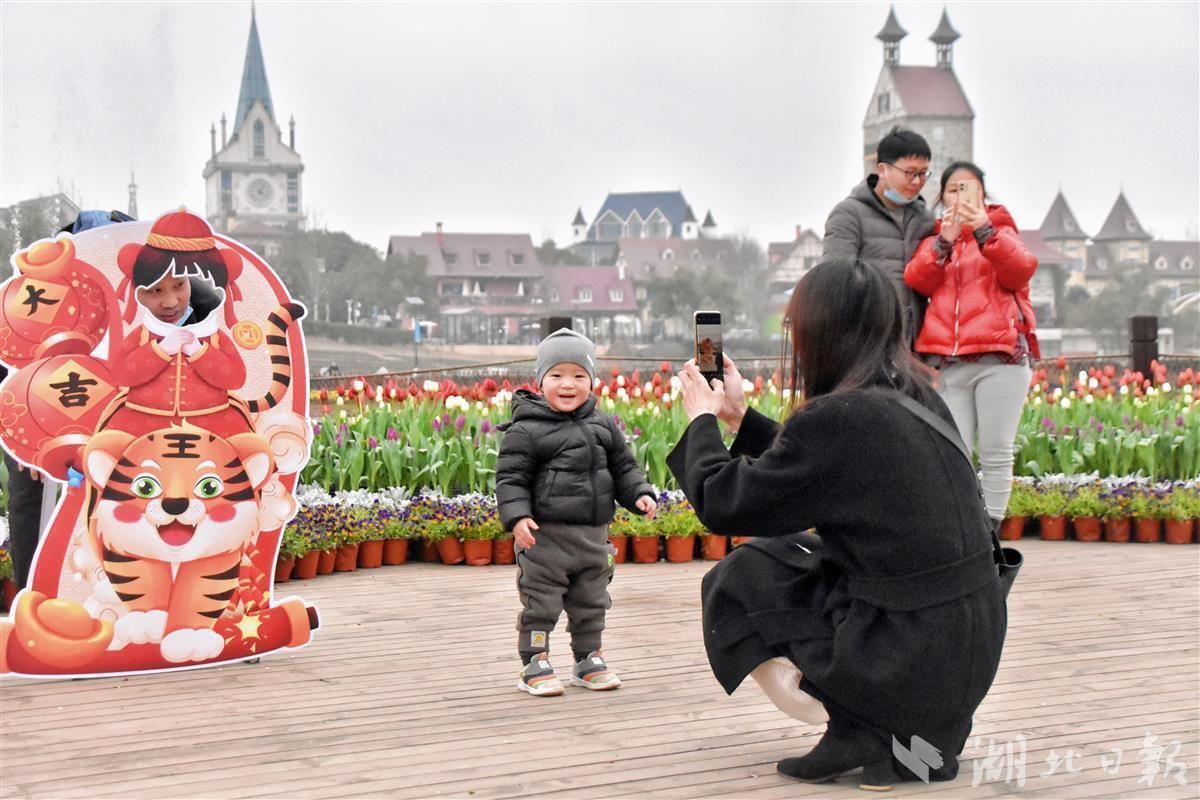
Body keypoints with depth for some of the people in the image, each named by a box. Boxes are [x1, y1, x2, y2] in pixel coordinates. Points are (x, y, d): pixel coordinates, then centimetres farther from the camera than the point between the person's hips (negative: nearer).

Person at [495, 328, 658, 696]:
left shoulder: (603, 426, 7)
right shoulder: (526, 430, -10)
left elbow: (623, 467, 15)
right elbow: (510, 478, -12)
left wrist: (639, 494, -2)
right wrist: (517, 516, -24)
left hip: (593, 534, 5)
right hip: (545, 535, -5)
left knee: (591, 603, 16)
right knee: (541, 603, 1)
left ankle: (588, 659, 29)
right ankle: (534, 665, 11)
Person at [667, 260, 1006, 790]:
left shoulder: (838, 418, -18)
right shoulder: (916, 398, 8)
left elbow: (721, 503, -8)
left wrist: (702, 420, 9)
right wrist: (739, 417, 26)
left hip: (911, 662, -8)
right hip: (969, 649, 8)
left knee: (735, 584, 10)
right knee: (781, 554, 24)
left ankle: (859, 730, -2)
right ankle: (918, 732, 14)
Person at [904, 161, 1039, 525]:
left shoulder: (1000, 231, 15)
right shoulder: (934, 239, 22)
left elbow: (1022, 270, -7)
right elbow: (917, 281, 2)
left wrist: (985, 231, -20)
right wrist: (944, 242, -14)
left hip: (999, 357, -2)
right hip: (946, 362, 2)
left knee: (995, 453, -6)